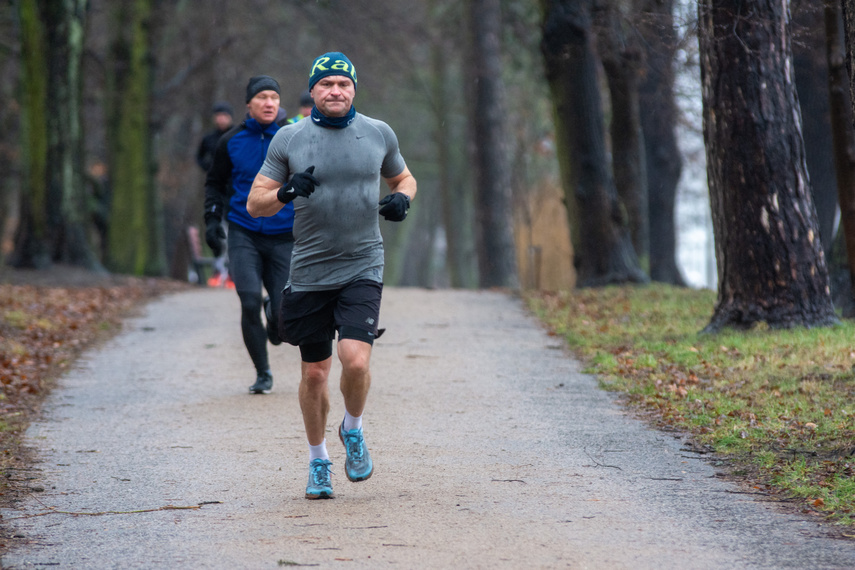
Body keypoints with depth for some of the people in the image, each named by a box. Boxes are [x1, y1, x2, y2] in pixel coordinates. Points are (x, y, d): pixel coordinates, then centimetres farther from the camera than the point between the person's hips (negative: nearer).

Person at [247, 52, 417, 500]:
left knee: (355, 360, -18)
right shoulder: (288, 139, 1)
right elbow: (255, 203, 2)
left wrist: (401, 199, -2)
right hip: (309, 273, 1)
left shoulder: (379, 134, 4)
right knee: (314, 371, 6)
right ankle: (317, 461, 26)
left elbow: (403, 178, 21)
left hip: (362, 267, -1)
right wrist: (286, 193, -19)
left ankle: (353, 430, 12)